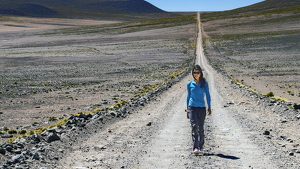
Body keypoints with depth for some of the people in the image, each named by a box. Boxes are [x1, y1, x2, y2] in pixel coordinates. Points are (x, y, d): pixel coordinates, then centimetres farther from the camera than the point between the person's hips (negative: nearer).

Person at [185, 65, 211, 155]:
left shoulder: (204, 83, 3)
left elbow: (207, 95, 2)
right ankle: (195, 147, -17)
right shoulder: (190, 84, 6)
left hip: (201, 108, 0)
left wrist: (209, 107, -9)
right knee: (194, 126, -15)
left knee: (200, 128, 6)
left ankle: (200, 147, 22)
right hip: (192, 107, 0)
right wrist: (187, 109, 15)